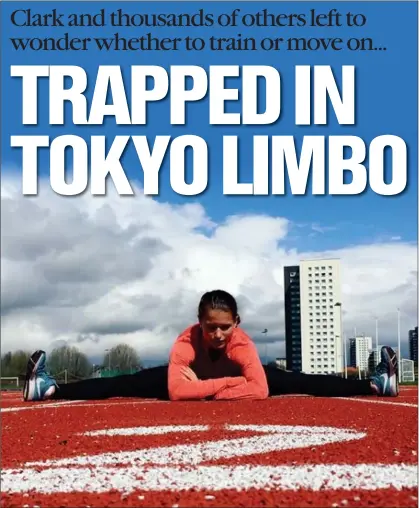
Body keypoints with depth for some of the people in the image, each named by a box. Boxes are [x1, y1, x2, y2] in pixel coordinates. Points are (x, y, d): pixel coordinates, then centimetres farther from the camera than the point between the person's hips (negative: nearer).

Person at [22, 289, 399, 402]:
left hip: (236, 378, 0)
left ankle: (374, 383, -2)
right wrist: (225, 383, -51)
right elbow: (174, 390, -50)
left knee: (298, 382, -9)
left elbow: (260, 390, -49)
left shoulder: (242, 343, -39)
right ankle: (50, 387, -9)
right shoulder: (187, 341, -39)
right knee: (129, 384, -12)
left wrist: (204, 389, -44)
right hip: (191, 378, 0)